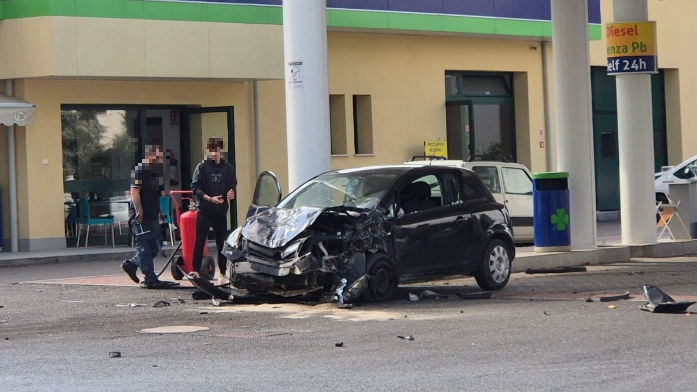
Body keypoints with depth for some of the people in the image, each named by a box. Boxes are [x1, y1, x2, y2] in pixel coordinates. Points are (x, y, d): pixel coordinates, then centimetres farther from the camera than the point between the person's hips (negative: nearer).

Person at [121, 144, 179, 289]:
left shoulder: (152, 173, 19)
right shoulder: (139, 171, -11)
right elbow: (134, 192, -20)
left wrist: (158, 211, 24)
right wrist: (139, 211, -26)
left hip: (152, 216, 10)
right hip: (141, 217, -10)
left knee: (156, 246, 12)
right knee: (145, 246, -7)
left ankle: (130, 264, 23)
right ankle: (150, 280, -7)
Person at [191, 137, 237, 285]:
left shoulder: (228, 168, 8)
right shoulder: (202, 167, 1)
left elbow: (232, 186, 7)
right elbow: (195, 187, -4)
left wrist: (231, 193, -17)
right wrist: (209, 198, -18)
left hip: (221, 211, 2)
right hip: (204, 210, -2)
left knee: (222, 243, 5)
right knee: (200, 241, -4)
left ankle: (222, 274, 13)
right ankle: (196, 271, -2)